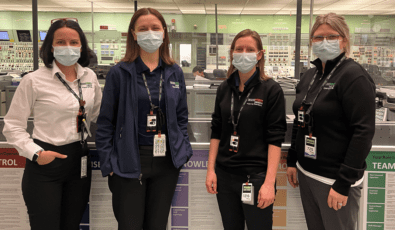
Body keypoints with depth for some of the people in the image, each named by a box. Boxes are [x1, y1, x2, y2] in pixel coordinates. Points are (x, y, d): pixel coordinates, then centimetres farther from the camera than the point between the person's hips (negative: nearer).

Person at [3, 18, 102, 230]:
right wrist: (35, 153, -16)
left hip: (79, 160, 5)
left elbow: (99, 114, 19)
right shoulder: (34, 81, -9)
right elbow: (12, 125, -6)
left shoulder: (89, 77, 5)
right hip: (45, 165, -4)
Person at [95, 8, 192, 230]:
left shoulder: (175, 73, 7)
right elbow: (106, 122, -2)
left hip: (166, 162, 3)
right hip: (129, 162, -3)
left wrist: (184, 151, 3)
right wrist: (108, 163, -7)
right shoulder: (119, 73, -3)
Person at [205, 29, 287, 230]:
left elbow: (275, 139, -11)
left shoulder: (271, 90, -7)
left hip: (256, 177, -4)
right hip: (225, 175, 5)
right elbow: (216, 132, 10)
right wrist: (210, 169, 4)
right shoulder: (224, 89, 7)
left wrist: (269, 182, -16)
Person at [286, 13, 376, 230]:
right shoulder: (310, 76, 9)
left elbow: (363, 132, -18)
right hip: (306, 173, 7)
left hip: (335, 179, -7)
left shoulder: (353, 76, -13)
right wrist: (292, 160, 14)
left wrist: (343, 184, -19)